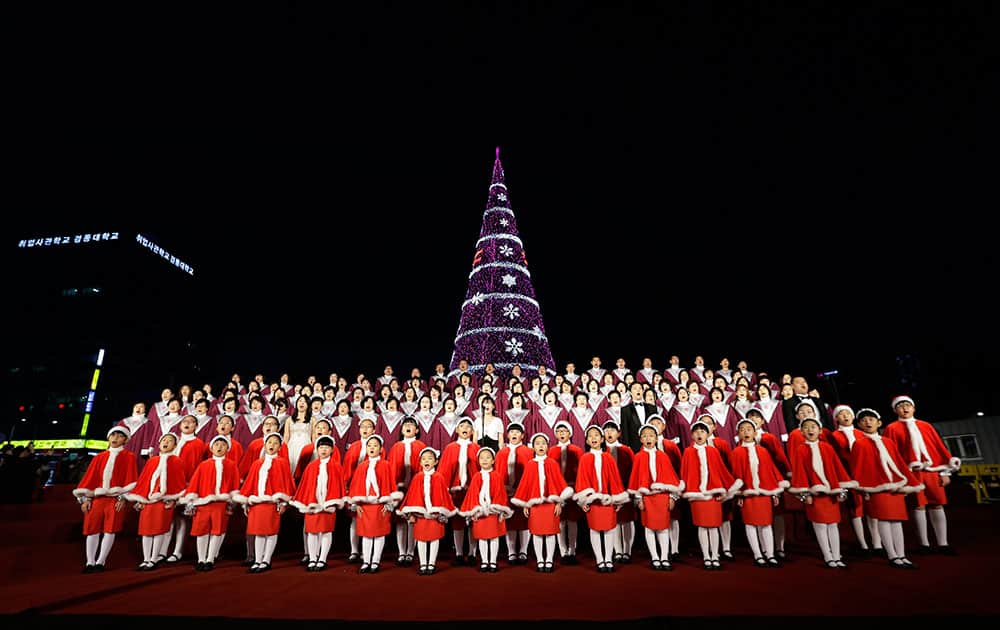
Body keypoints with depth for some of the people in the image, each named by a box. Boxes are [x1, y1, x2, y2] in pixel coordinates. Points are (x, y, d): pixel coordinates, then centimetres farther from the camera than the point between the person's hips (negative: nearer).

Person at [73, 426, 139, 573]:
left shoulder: (129, 457, 4)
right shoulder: (99, 457, 14)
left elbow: (130, 478, -2)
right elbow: (90, 478, 11)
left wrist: (123, 497, -11)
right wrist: (85, 498, 3)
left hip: (116, 499, -3)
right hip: (97, 498, 3)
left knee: (110, 530, -3)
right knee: (92, 530, 3)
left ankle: (100, 562, 4)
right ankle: (90, 562, 12)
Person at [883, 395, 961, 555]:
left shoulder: (926, 426, 13)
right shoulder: (892, 428, 4)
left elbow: (940, 447, 11)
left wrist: (945, 471, 3)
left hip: (933, 471, 3)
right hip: (911, 472, -3)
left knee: (937, 505, 4)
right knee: (919, 506, 0)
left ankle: (943, 544, 13)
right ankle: (924, 544, 7)